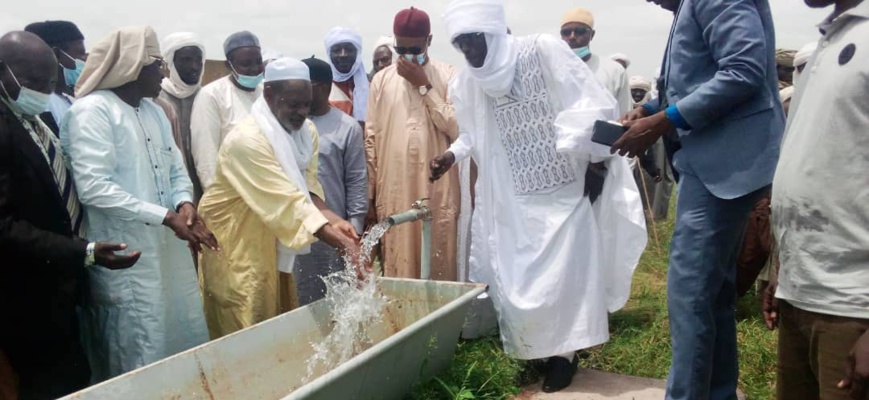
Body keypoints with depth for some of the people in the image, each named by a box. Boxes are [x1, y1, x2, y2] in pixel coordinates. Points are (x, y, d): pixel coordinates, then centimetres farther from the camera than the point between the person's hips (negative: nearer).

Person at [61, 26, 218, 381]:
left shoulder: (154, 111, 14)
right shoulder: (92, 110, -11)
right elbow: (94, 187, -21)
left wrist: (184, 202, -8)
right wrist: (166, 216, -21)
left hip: (170, 249, 8)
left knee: (184, 348, 15)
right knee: (140, 362, 2)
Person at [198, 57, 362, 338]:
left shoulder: (307, 131, -1)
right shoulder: (247, 139, -28)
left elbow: (307, 184, -6)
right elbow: (289, 202, -34)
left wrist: (331, 219, -27)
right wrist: (343, 243, -39)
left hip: (274, 243, 8)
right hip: (236, 247, -7)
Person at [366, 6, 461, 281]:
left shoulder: (448, 76, 2)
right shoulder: (382, 80, 7)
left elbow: (457, 128, -8)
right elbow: (371, 139, 7)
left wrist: (424, 86, -10)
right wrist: (370, 196, 4)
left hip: (437, 189, -1)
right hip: (393, 191, 2)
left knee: (439, 269, 2)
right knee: (397, 270, 5)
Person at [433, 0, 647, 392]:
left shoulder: (545, 50, -14)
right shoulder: (469, 82, 2)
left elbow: (592, 106, -14)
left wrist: (596, 160, -16)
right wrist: (452, 154, -2)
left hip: (567, 192, -5)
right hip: (515, 201, 5)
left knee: (563, 276, -1)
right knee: (514, 280, 6)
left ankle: (565, 351, 18)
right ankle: (533, 351, 24)